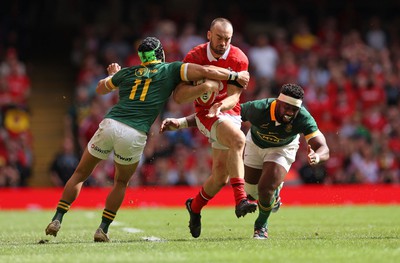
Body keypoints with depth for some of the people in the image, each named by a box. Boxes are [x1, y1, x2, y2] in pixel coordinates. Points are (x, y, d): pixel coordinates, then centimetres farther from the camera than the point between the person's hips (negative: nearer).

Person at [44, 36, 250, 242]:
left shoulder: (126, 73, 21)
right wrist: (235, 76, 17)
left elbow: (100, 89, 37)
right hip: (135, 135, -2)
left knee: (80, 174, 17)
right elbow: (206, 72, 6)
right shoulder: (170, 70, 12)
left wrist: (112, 75, 56)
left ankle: (57, 219, 9)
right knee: (121, 182, 23)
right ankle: (103, 229, 14)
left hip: (110, 124, 2)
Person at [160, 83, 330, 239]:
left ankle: (262, 225, 13)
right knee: (250, 193, 8)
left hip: (283, 148, -1)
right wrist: (180, 122, -42)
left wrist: (316, 157, -68)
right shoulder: (258, 109, -40)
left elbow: (324, 149, -42)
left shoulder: (303, 118, -38)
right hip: (256, 144, 2)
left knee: (265, 189, -19)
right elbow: (214, 113, -35)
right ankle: (274, 192, 45)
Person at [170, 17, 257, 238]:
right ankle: (240, 200, -41)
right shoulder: (194, 58, -11)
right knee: (238, 139, -34)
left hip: (229, 113, 4)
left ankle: (195, 206, 33)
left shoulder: (239, 59, -9)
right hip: (206, 114, -4)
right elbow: (178, 97, -13)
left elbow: (234, 96, -14)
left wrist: (222, 104, -37)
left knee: (221, 177, 3)